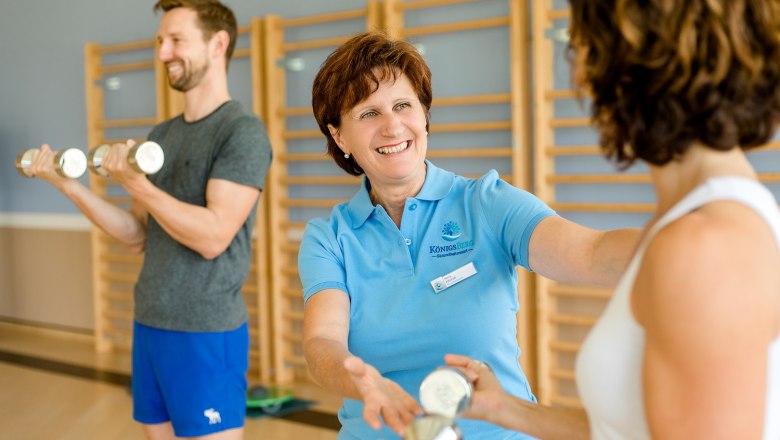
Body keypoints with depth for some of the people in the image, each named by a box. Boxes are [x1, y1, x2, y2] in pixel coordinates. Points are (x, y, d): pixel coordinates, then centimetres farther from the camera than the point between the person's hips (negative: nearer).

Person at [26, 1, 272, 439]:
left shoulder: (243, 131, -12)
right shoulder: (161, 135, 12)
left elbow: (213, 236, -21)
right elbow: (139, 235, 11)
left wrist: (135, 184, -22)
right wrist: (70, 186, 1)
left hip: (206, 333, -7)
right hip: (149, 323, 8)